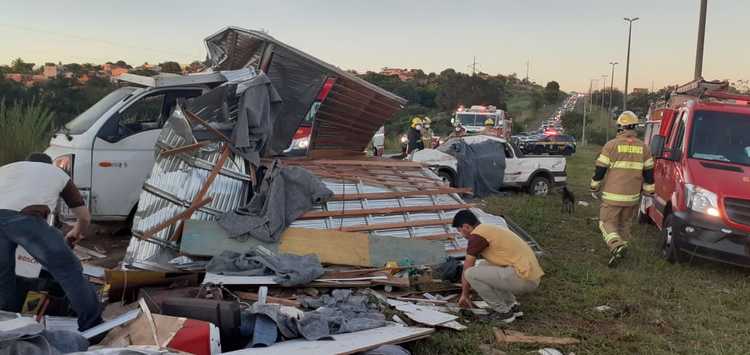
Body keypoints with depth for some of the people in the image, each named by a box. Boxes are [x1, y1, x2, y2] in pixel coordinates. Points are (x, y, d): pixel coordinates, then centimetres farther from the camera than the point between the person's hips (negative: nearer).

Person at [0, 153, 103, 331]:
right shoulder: (58, 173, 34)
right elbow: (85, 216, 37)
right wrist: (76, 233, 58)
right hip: (25, 218, -3)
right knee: (68, 269, 7)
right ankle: (93, 325, 7)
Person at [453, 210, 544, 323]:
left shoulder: (477, 235, -7)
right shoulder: (489, 229, 22)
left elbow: (467, 269, 1)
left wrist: (465, 294, 17)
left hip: (524, 278, -10)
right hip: (531, 275, 10)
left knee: (471, 274, -9)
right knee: (483, 267, 24)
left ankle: (504, 312, 2)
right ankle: (513, 306, 19)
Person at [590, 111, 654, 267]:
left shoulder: (611, 145, -9)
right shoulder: (643, 147, 4)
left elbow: (600, 170, -5)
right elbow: (649, 173, 9)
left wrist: (594, 187, 8)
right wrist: (649, 191, 20)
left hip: (612, 196, -4)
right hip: (633, 197, 4)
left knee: (607, 222, 4)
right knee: (625, 223, 21)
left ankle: (616, 246, -19)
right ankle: (622, 246, 29)